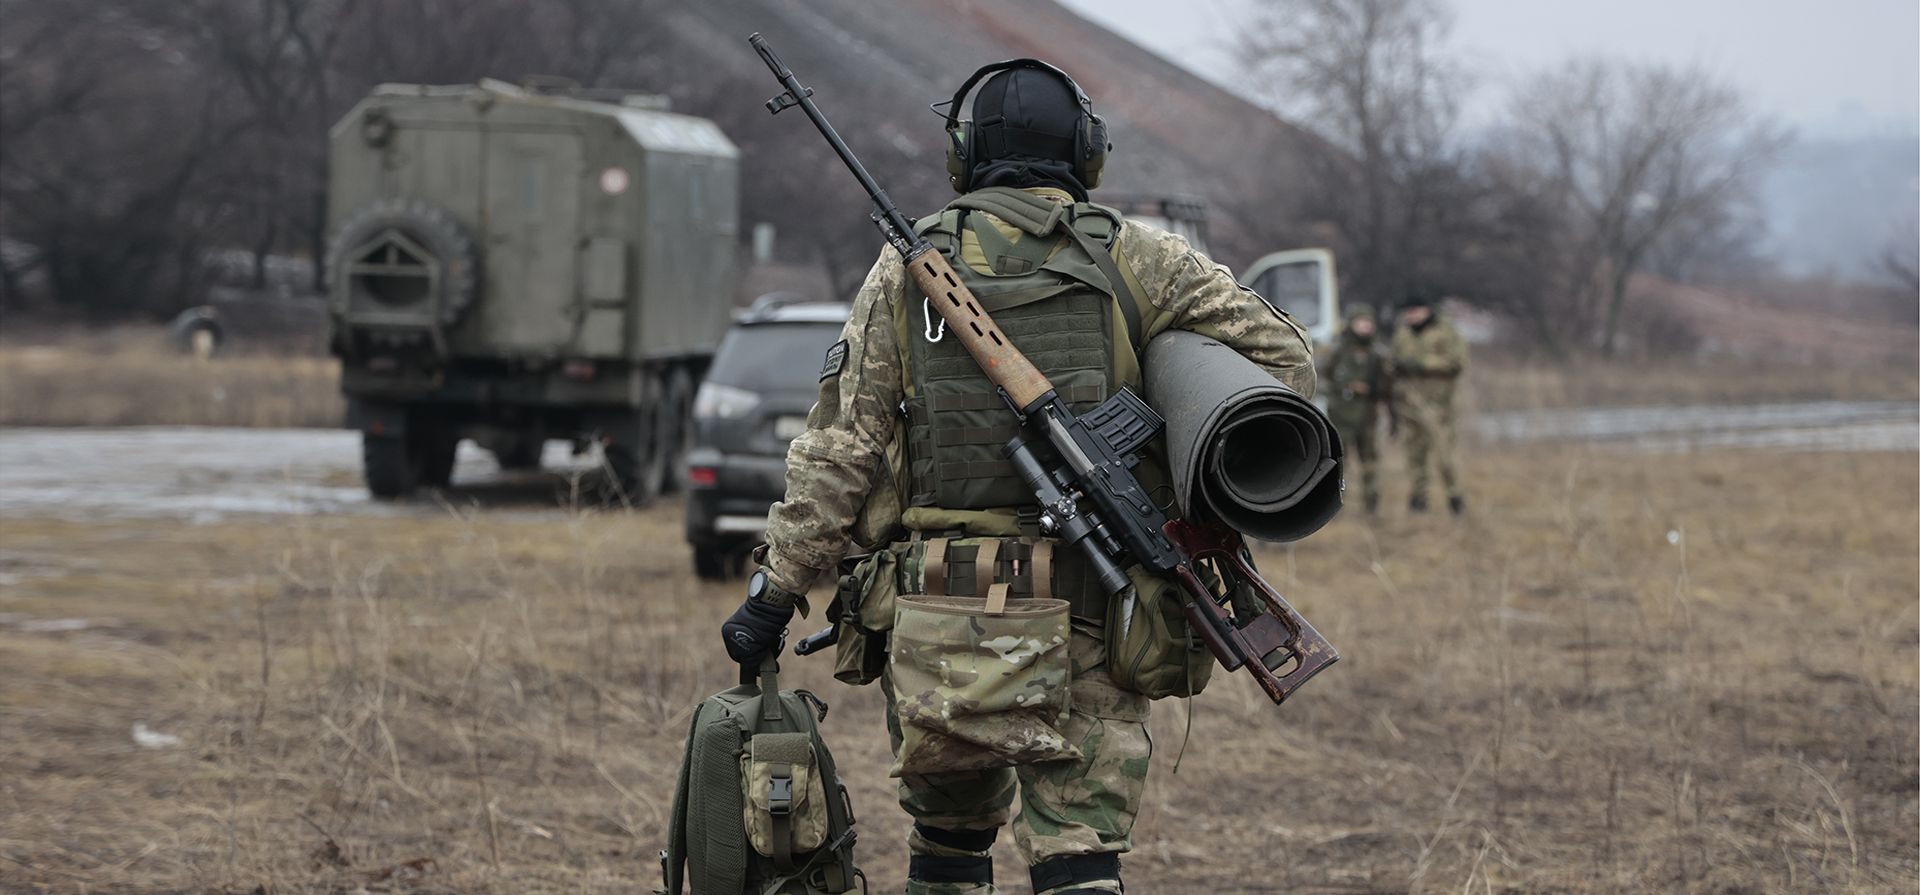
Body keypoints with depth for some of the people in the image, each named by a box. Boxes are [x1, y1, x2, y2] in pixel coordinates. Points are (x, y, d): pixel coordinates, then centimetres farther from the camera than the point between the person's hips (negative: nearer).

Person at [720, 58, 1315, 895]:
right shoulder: (1137, 260, 2)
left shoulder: (907, 269, 3)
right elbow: (1282, 357, 1)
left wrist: (775, 590, 3)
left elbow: (839, 444, 0)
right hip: (1086, 624, -1)